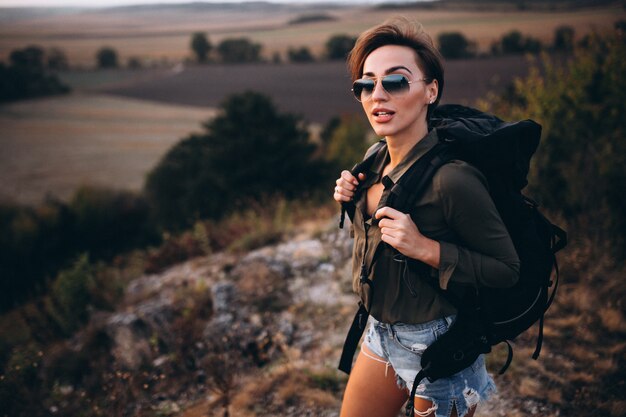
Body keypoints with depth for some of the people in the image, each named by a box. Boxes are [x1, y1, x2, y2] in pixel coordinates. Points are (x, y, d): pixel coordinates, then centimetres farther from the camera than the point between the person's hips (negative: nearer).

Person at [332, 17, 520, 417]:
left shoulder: (451, 177, -26)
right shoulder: (376, 160, -2)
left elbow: (508, 269, -19)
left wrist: (426, 248, -29)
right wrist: (354, 198, -5)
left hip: (436, 345, -7)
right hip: (382, 333, 8)